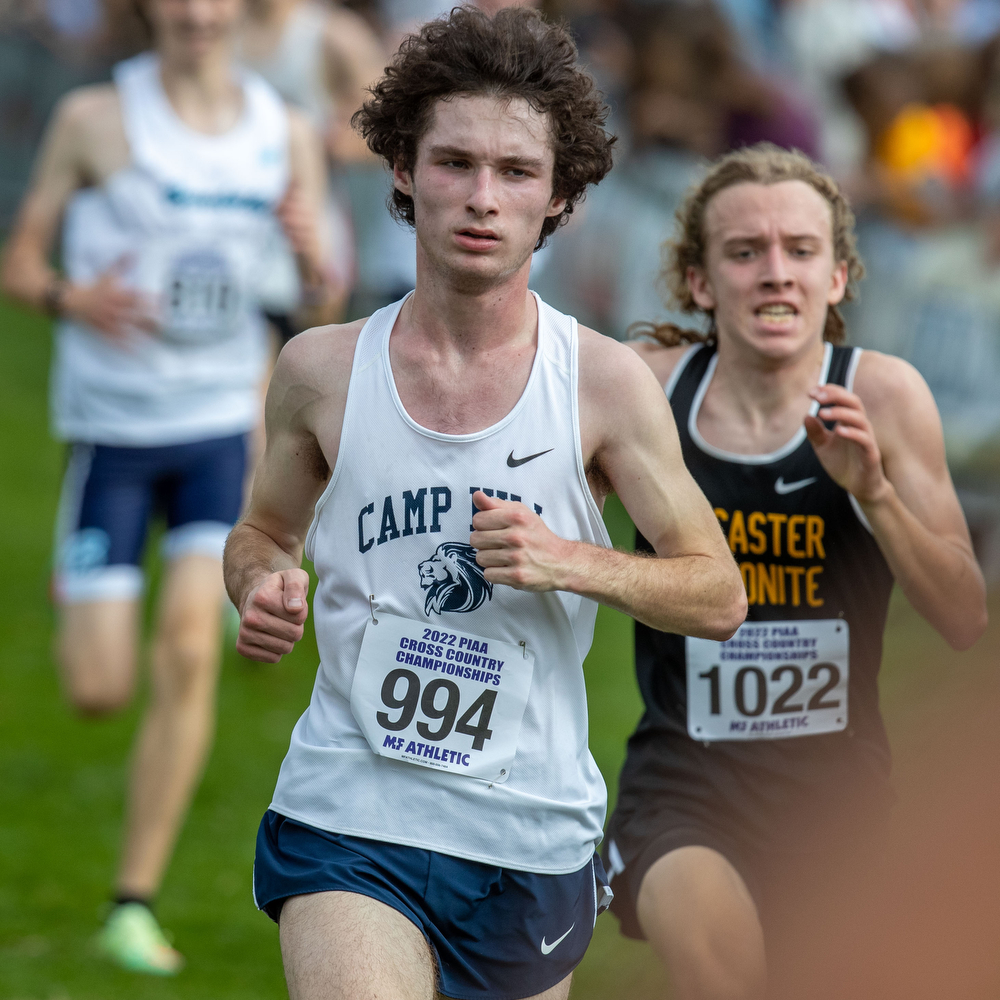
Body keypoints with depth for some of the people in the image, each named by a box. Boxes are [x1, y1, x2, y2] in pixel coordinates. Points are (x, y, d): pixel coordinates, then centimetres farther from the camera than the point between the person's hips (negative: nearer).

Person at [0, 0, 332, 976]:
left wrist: (313, 251, -14)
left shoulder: (284, 133, 2)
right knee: (98, 691, -3)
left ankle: (134, 905, -6)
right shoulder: (96, 117, -7)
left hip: (222, 424, 2)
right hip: (110, 424, -2)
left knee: (189, 653, -14)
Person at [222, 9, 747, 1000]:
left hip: (532, 828, 1)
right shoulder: (322, 369, 1)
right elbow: (264, 530, 19)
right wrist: (262, 584, -5)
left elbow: (720, 595, 2)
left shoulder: (605, 381, -2)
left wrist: (570, 562, -16)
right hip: (347, 813, -1)